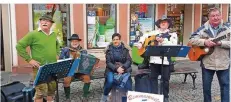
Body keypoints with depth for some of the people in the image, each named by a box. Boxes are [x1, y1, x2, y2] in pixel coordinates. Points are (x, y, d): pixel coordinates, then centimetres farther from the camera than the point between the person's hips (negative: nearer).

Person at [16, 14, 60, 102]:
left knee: (52, 89, 16)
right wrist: (29, 59, -13)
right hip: (39, 68, -6)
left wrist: (57, 54, 14)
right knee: (41, 91, -6)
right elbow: (19, 46, -9)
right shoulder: (33, 34, -10)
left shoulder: (54, 34, 10)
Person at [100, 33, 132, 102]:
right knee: (110, 81, -28)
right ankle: (104, 96, -2)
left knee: (127, 83, -23)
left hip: (124, 69, 1)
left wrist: (123, 67, -19)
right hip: (112, 69, 0)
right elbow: (108, 62, -4)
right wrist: (116, 68, -19)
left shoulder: (125, 48, 1)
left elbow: (129, 60, -2)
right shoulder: (109, 49, 1)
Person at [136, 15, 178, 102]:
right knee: (153, 77, 9)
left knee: (165, 79, 5)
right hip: (154, 59, 3)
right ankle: (154, 95, 23)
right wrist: (140, 43, 3)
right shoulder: (154, 32, 14)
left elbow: (174, 45, -13)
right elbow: (145, 36, 21)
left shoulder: (172, 34, 3)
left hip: (166, 60, -3)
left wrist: (162, 41, -22)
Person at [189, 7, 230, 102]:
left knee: (225, 85, 8)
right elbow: (192, 40, -7)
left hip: (223, 63, 0)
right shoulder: (203, 29, -1)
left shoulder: (227, 28, -1)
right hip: (207, 63, 1)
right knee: (206, 86, 12)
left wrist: (220, 43, -22)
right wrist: (204, 42, -21)